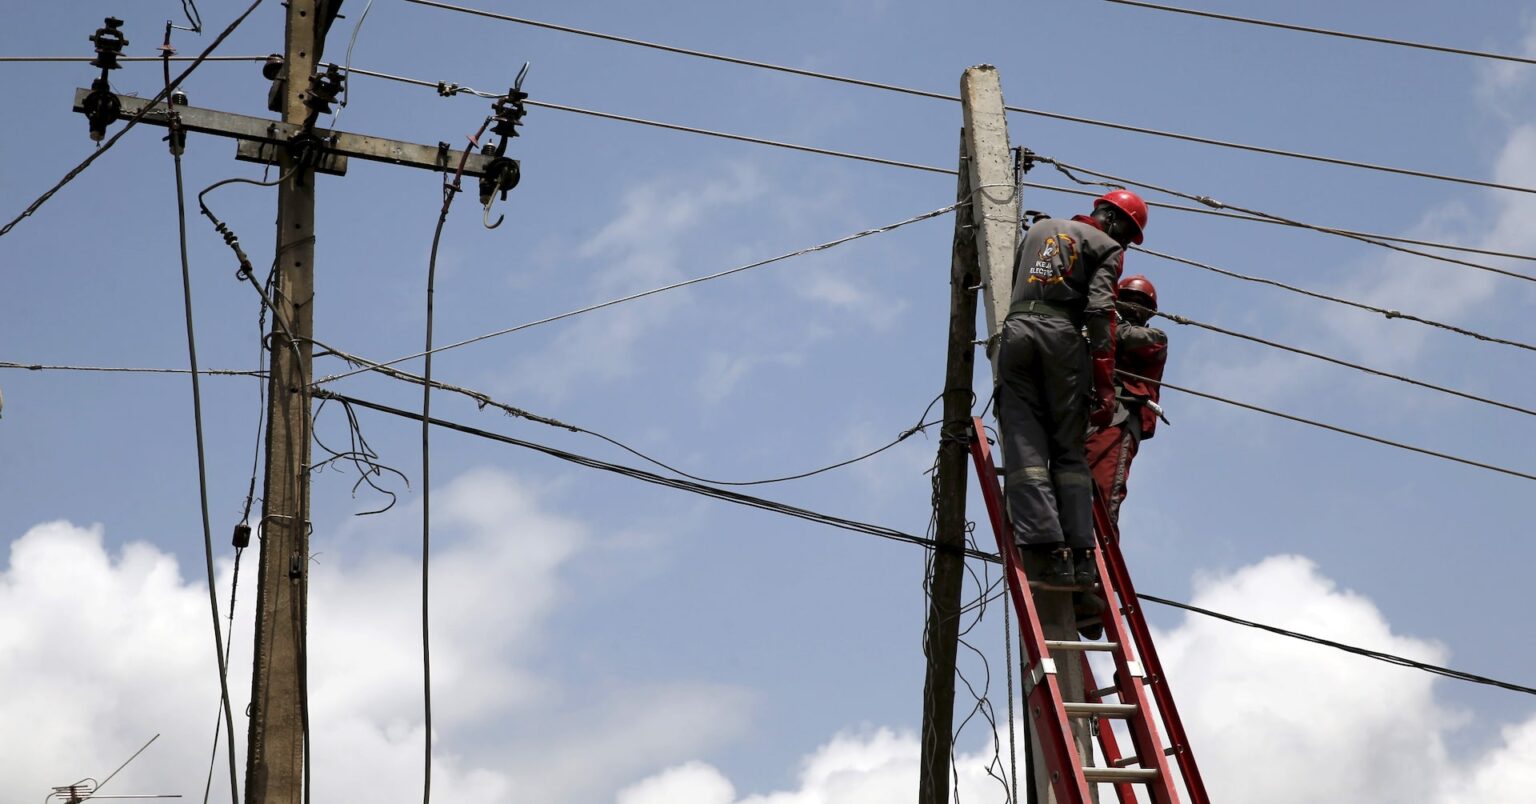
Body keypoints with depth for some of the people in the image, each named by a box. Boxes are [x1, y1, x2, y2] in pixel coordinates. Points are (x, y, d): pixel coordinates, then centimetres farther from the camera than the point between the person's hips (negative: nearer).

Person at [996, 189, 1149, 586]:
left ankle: (1049, 548, -19)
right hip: (1063, 334, -3)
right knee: (1069, 450, 3)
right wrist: (1105, 385, -8)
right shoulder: (1106, 247, 9)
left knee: (1025, 446, -5)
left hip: (1016, 329, 3)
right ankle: (1081, 554, -6)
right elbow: (1100, 312, -4)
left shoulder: (1040, 228, 26)